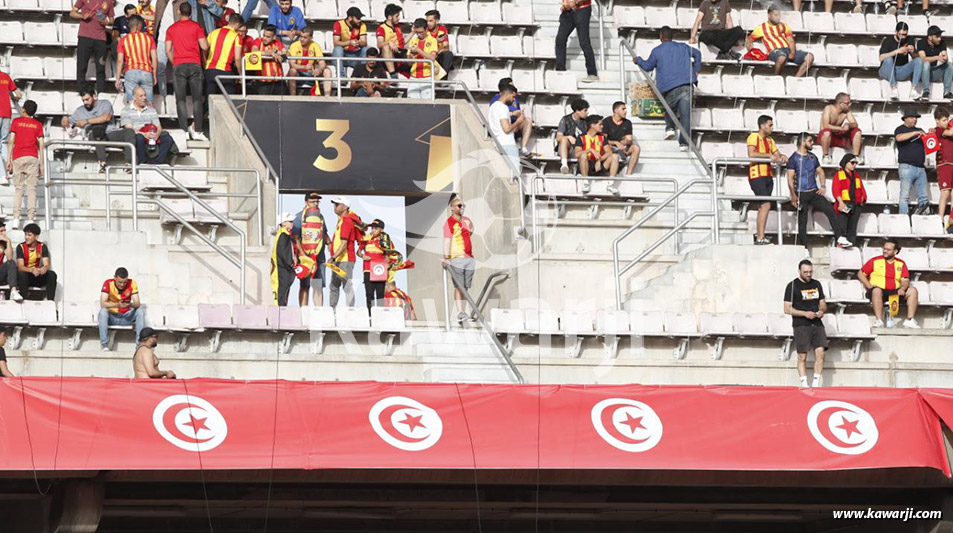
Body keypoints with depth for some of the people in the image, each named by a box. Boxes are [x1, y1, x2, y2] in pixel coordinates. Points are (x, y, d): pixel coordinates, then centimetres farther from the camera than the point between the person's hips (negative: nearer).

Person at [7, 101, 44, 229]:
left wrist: (9, 160, 3)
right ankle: (30, 219, -8)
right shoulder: (38, 124, 10)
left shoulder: (16, 121, 7)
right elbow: (41, 144, 6)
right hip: (33, 157, 0)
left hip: (18, 157, 0)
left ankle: (16, 219, -7)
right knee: (32, 188, 0)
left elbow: (11, 141, 1)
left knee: (18, 188, 3)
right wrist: (41, 164, 9)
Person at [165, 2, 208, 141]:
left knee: (181, 100, 2)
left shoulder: (171, 29, 7)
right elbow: (204, 47, -4)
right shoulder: (196, 26, 1)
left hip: (178, 66, 1)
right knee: (197, 99, 2)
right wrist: (204, 54, 18)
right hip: (195, 65, -1)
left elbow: (168, 51, 4)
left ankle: (184, 131, -5)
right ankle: (197, 131, -5)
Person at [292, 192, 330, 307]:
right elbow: (295, 238, -8)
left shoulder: (320, 216, 16)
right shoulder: (299, 217, -2)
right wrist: (303, 254, -17)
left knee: (319, 287, 1)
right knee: (305, 286, -3)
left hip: (319, 257, 5)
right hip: (305, 256, -5)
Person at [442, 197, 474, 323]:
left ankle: (462, 312, 7)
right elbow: (447, 241, -15)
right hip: (456, 258, -7)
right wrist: (446, 258, -24)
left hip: (469, 258, 7)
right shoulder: (449, 222, -7)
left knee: (466, 287, 5)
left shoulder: (467, 221, 16)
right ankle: (459, 313, -15)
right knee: (458, 286, -12)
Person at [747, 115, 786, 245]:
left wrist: (781, 157, -4)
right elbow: (751, 154, -20)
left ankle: (758, 236, 15)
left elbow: (777, 154, 19)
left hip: (768, 176, 9)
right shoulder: (754, 137, -6)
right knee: (766, 205, -18)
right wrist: (769, 156, -20)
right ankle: (760, 237, -21)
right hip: (757, 175, -9)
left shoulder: (770, 140, 21)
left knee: (762, 207, 10)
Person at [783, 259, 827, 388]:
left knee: (820, 352, -8)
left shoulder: (816, 284, 15)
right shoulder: (792, 286, 0)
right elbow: (787, 309, -4)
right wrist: (805, 313, -15)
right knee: (802, 356, -5)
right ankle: (804, 384, -2)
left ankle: (816, 383, -2)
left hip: (817, 324, 4)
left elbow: (822, 303, 23)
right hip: (801, 325, -4)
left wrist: (822, 311, -1)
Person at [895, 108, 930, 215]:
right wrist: (915, 133, -22)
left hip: (920, 168, 6)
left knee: (923, 197, 0)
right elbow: (899, 138, -18)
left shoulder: (919, 130, 22)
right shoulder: (900, 129, 3)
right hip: (907, 166, -6)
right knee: (905, 195, -10)